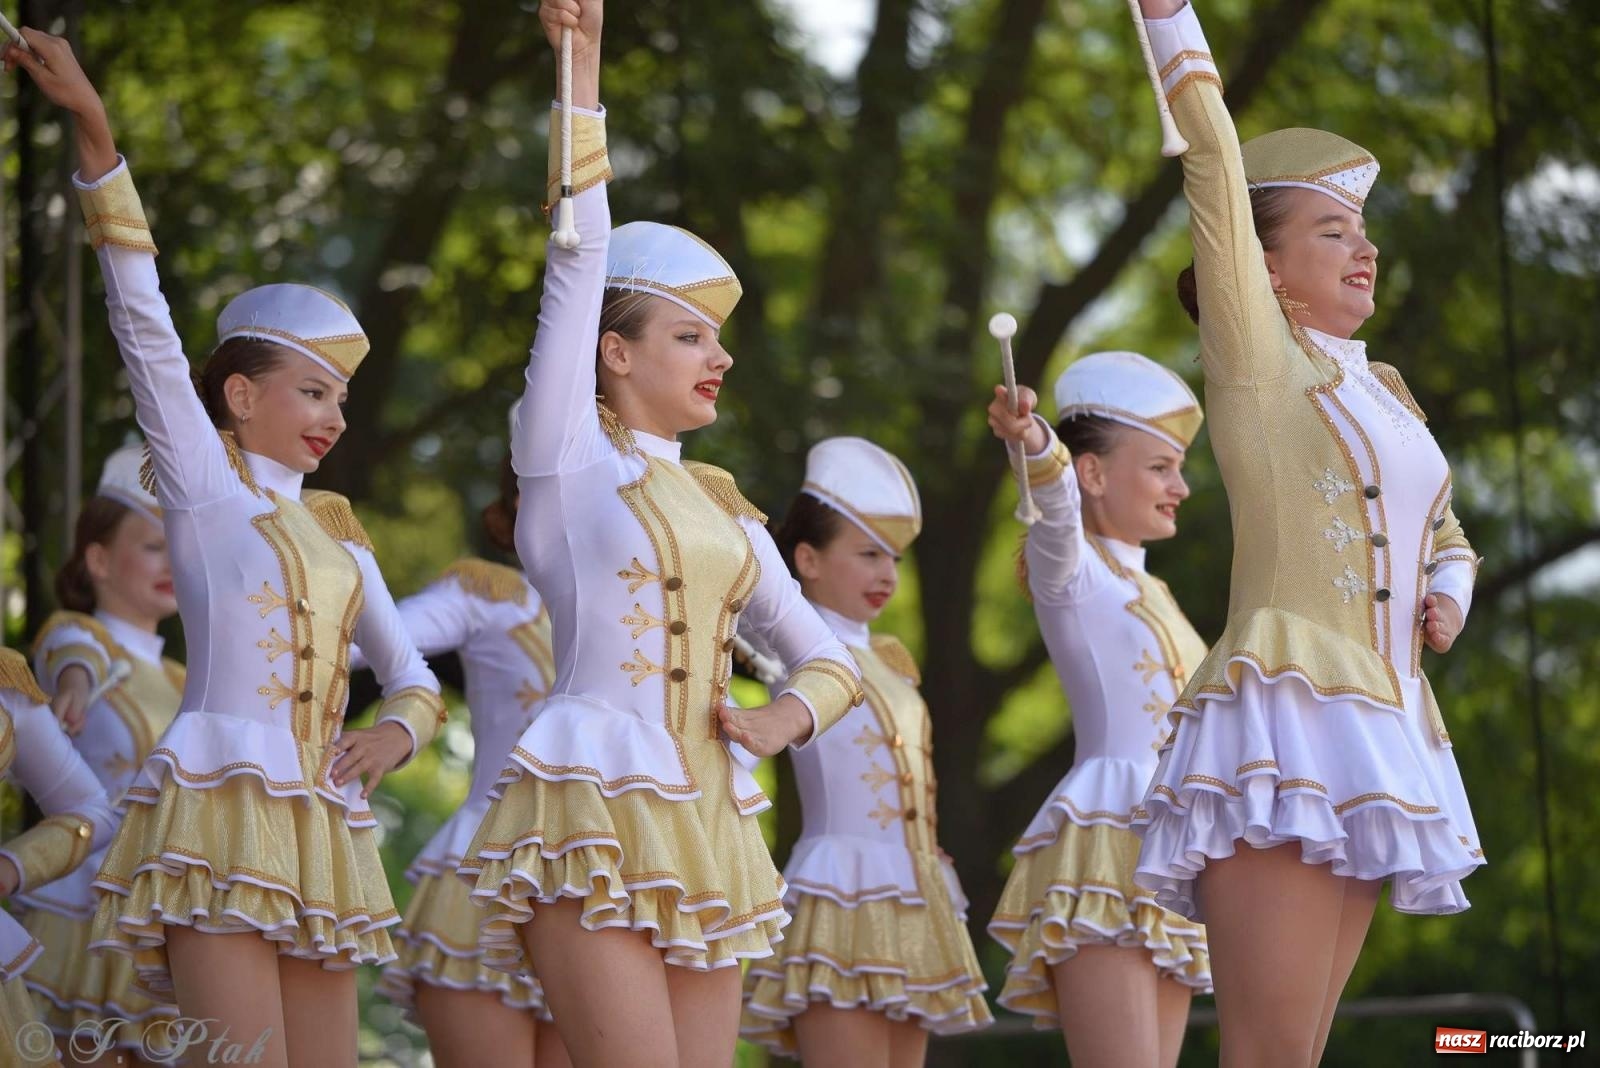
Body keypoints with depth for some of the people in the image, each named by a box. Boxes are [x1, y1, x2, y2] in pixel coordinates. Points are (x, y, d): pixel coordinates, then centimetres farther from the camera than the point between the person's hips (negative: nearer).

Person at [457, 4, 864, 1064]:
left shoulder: (721, 508, 18)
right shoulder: (568, 458, 2)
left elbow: (828, 657, 26)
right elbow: (582, 261, -7)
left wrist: (784, 718, 3)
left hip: (701, 831, 6)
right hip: (596, 817, -6)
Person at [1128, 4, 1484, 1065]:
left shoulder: (1384, 390, 21)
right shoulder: (1255, 354, 3)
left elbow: (1446, 539, 35)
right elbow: (1214, 157, -4)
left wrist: (1447, 597, 13)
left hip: (1376, 733, 7)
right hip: (1282, 713, -7)